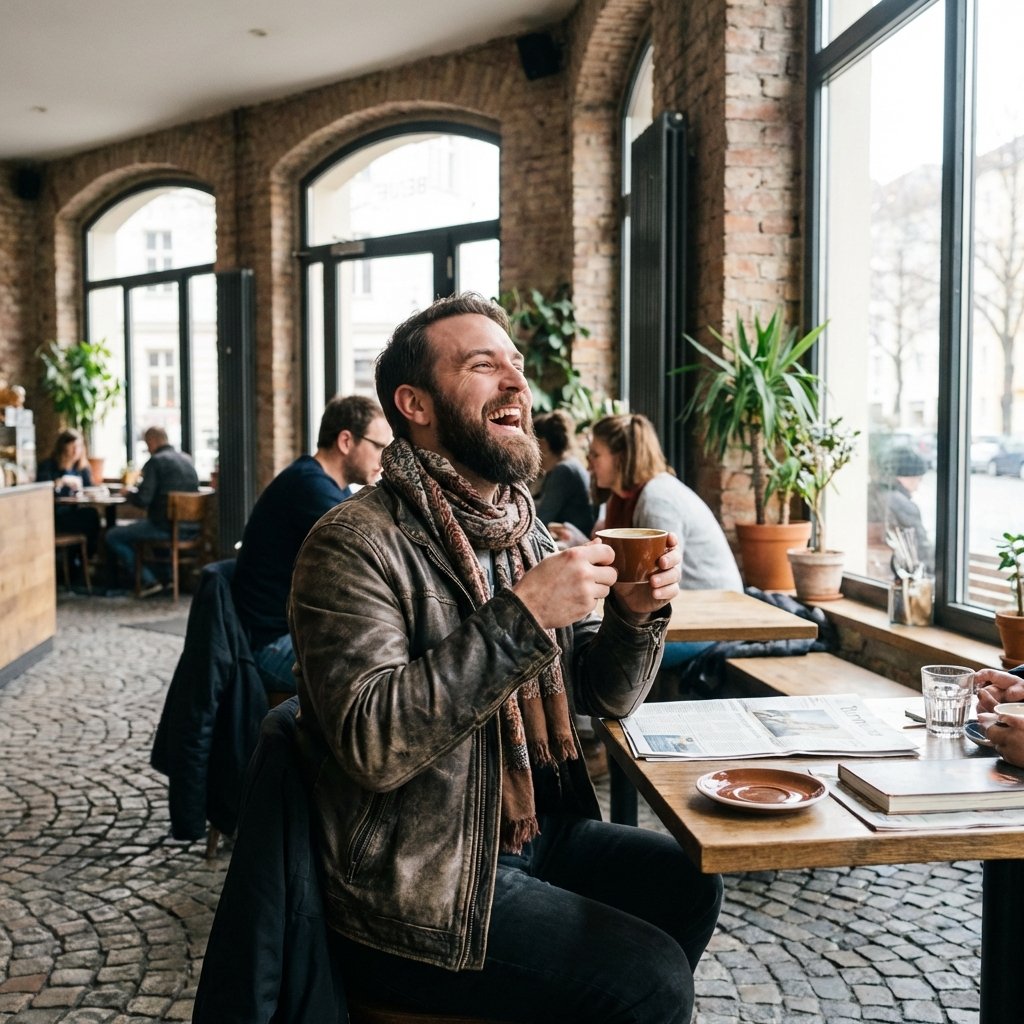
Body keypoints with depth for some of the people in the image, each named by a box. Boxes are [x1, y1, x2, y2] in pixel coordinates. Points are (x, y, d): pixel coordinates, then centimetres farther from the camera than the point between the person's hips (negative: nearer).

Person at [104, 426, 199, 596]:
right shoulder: (186, 459, 14)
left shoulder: (155, 461, -11)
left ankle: (148, 581, 0)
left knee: (112, 536, 3)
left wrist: (128, 493, 6)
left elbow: (142, 500, -15)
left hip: (167, 527, -9)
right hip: (190, 527, 9)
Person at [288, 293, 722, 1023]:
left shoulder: (525, 534, 6)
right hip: (419, 886, -8)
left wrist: (636, 614, -11)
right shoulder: (355, 546, -18)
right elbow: (373, 743, -29)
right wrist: (521, 616, -30)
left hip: (533, 832, 8)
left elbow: (604, 695, 9)